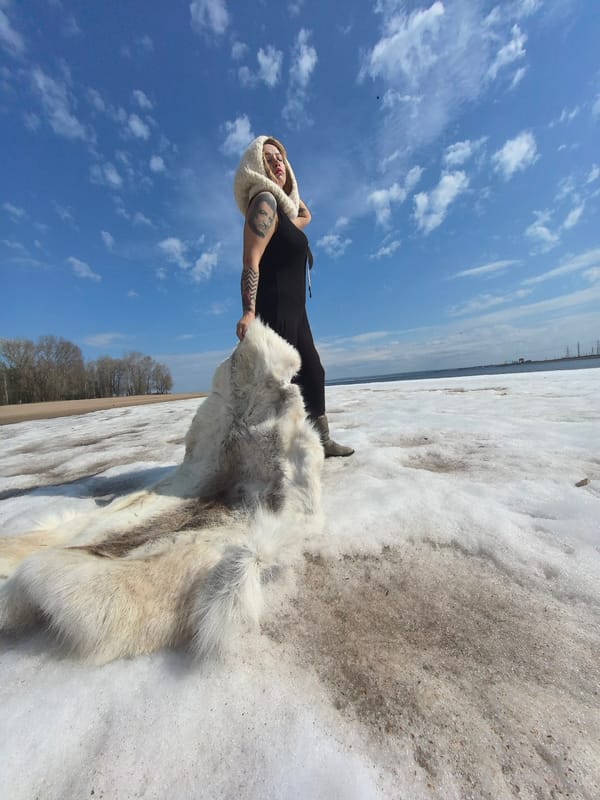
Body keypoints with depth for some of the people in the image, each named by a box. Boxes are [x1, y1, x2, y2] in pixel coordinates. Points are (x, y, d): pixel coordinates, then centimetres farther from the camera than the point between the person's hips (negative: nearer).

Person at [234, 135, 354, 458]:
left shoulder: (282, 207, 25)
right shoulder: (265, 201, -3)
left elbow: (306, 216, 47)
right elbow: (251, 261, -18)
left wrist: (288, 182, 34)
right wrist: (249, 312, -30)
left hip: (293, 310, 10)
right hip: (274, 309, -10)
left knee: (313, 373, 14)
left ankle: (322, 440, 28)